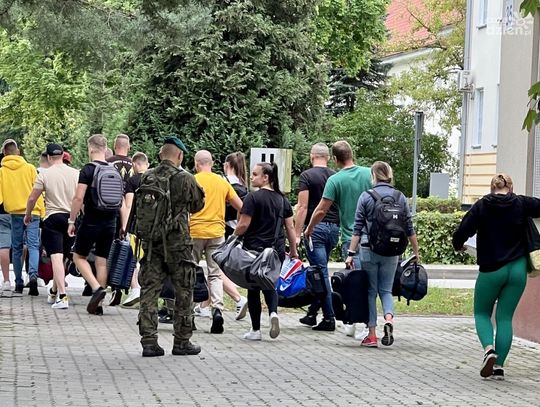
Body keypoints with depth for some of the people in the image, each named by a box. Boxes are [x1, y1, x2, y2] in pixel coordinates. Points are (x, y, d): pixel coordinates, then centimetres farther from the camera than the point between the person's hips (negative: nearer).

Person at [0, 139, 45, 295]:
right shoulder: (29, 168, 2)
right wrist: (42, 212, 5)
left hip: (14, 212, 1)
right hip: (32, 212, -1)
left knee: (17, 249, 9)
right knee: (33, 245, -2)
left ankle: (19, 285, 9)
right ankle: (33, 274, -27)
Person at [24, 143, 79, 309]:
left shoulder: (44, 174, -5)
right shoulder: (76, 174, 4)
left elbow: (32, 198, -1)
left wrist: (28, 214, 16)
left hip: (53, 218, -4)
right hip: (72, 219, 4)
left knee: (56, 257, -10)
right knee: (62, 257, 17)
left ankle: (62, 297, -21)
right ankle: (54, 292, 30)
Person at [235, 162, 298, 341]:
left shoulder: (253, 197, -11)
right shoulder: (282, 199, 7)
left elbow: (243, 225, -14)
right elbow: (290, 227, 8)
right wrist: (293, 250, 16)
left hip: (255, 249, -5)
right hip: (276, 251, 5)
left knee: (253, 288, 6)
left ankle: (255, 330, 9)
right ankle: (273, 312, -12)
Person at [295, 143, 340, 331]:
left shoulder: (307, 176, -5)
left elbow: (303, 207, -10)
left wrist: (297, 234, -10)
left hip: (315, 227, -5)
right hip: (334, 228, 5)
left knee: (321, 272, -6)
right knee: (319, 270, 16)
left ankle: (329, 317, -8)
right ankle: (312, 313, 20)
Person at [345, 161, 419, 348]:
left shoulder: (366, 197, -3)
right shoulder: (400, 197, 3)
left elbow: (358, 228, -5)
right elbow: (409, 228, 6)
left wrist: (351, 253, -3)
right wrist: (416, 252, 15)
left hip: (369, 250, -2)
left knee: (370, 291, 8)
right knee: (386, 289, 14)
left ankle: (372, 335, 6)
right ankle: (389, 318, -15)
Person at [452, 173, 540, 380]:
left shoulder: (482, 206, -3)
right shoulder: (521, 204, 0)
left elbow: (461, 233, -7)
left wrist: (458, 245, 14)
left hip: (491, 270, -1)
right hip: (517, 270, 1)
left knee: (482, 313, 15)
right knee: (505, 317, 8)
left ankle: (489, 349, -12)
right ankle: (499, 366, 2)